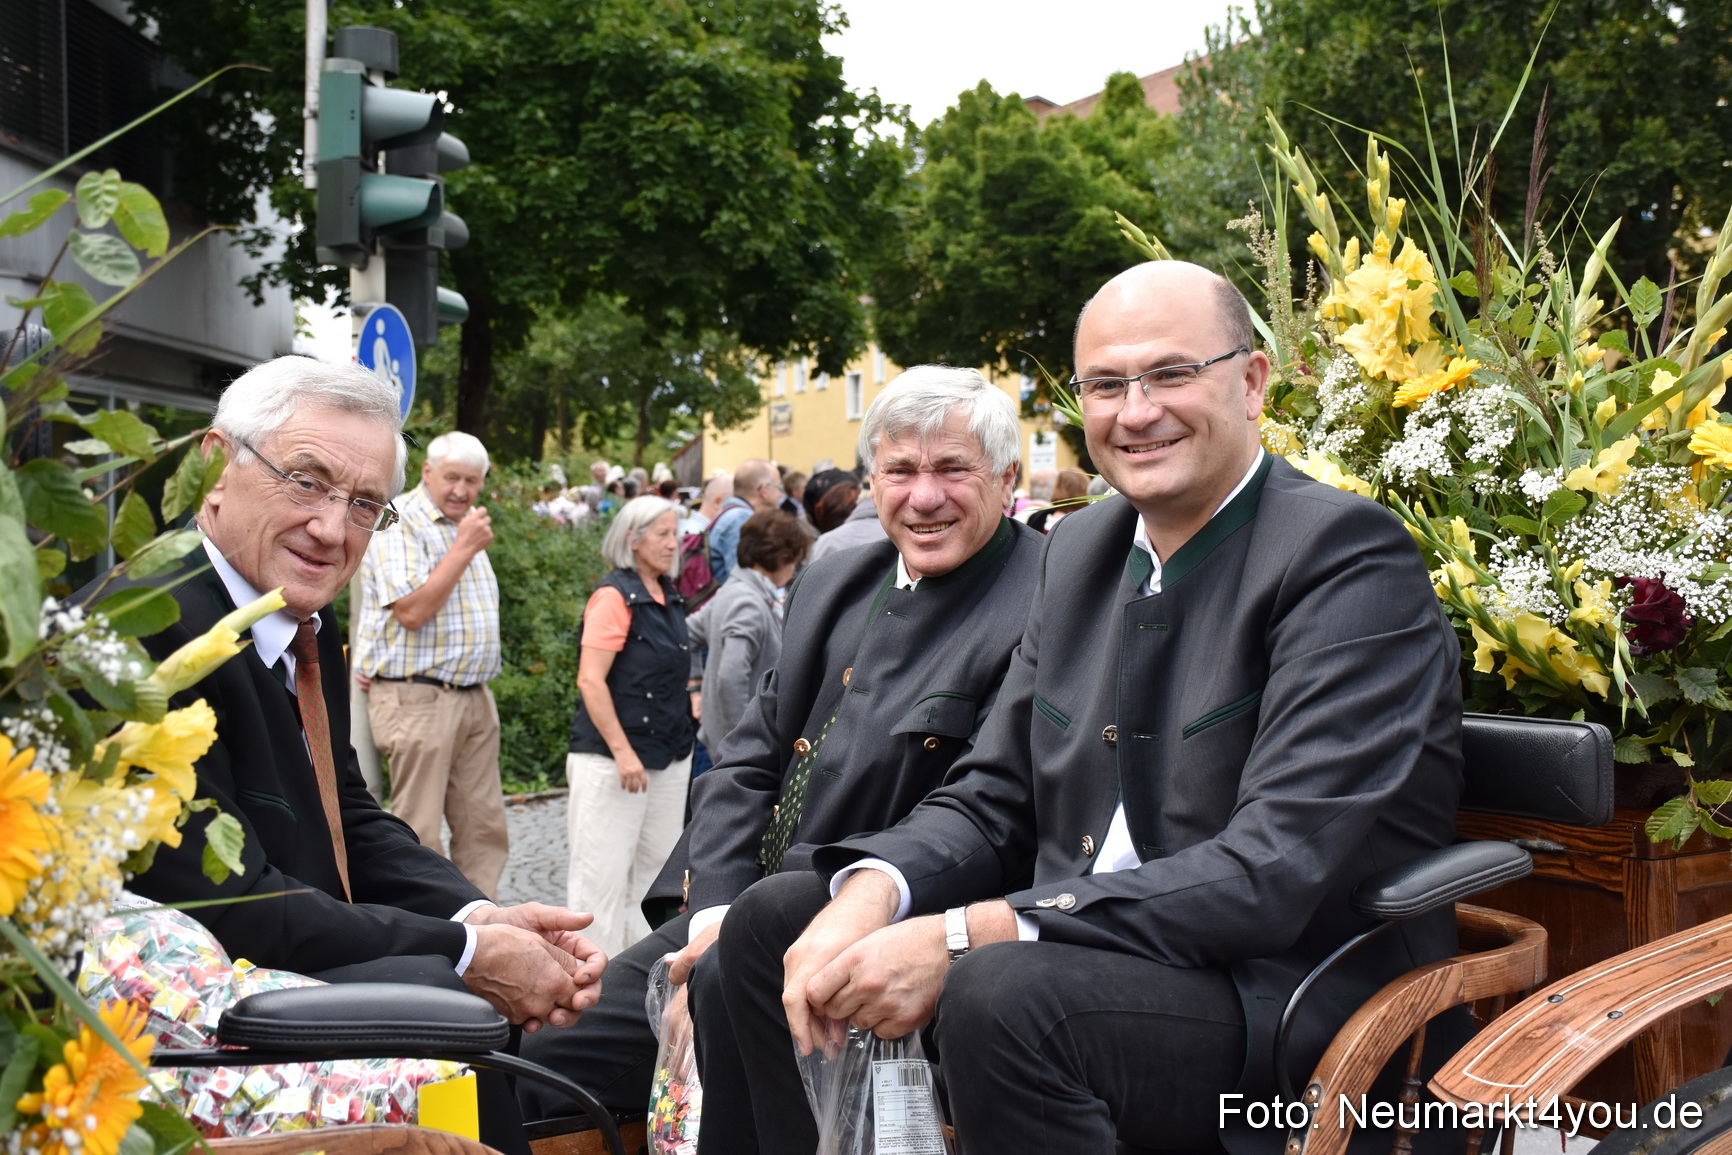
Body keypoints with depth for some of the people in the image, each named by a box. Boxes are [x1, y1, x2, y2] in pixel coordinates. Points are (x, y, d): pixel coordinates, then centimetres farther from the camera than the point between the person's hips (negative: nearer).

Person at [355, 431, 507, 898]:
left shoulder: (464, 526, 18)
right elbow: (411, 610, -19)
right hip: (417, 698, -8)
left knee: (485, 828, 7)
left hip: (474, 697, 8)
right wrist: (464, 550, -16)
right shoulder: (399, 523, -8)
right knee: (419, 837, -5)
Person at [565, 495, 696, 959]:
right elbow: (591, 680, -17)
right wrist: (622, 751, -21)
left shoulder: (669, 597, 14)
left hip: (669, 754, 9)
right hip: (613, 757, -8)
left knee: (657, 862, 13)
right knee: (604, 871, -4)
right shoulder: (614, 596, -11)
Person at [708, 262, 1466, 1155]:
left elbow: (1274, 872, -24)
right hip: (1080, 941, 8)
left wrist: (964, 939, -28)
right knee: (770, 920, 3)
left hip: (1300, 989, -7)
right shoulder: (1081, 548, 9)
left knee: (1003, 991, -34)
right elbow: (995, 796, 9)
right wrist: (872, 897, -13)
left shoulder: (1349, 557, -15)